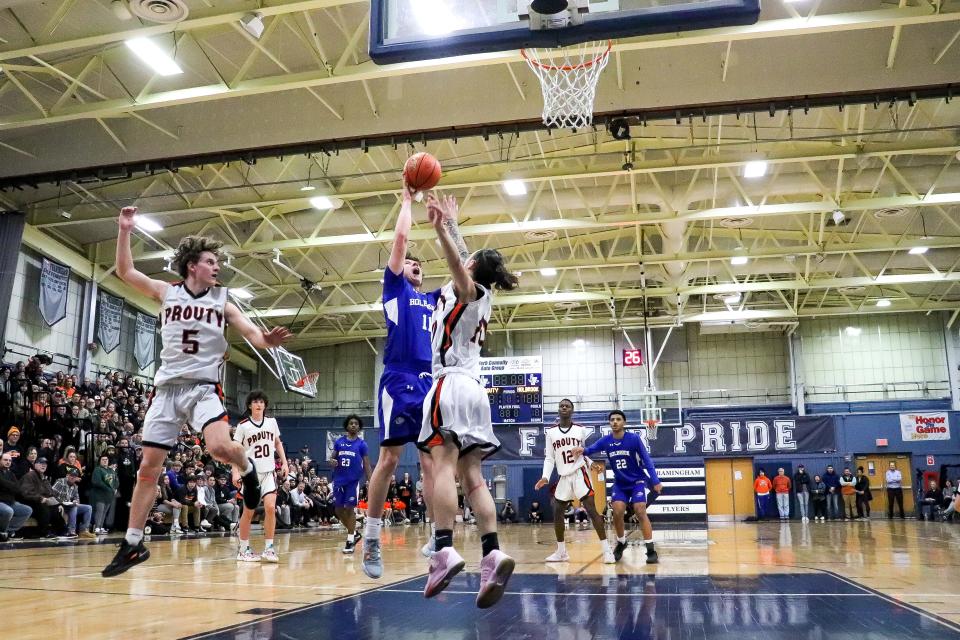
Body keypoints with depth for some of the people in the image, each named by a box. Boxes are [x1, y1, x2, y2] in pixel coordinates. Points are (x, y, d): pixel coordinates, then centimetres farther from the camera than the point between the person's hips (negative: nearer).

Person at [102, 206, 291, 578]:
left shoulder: (222, 302, 5)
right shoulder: (166, 293, 7)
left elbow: (253, 335, -2)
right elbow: (124, 272, 5)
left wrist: (267, 340, -24)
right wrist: (125, 231, -4)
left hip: (204, 388, -2)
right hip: (167, 389, 2)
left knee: (220, 447, -30)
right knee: (148, 468, 3)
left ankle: (247, 470, 5)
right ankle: (132, 544, 15)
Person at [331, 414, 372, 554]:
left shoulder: (361, 444, 0)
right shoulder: (339, 441, 8)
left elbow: (366, 465, 1)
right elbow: (332, 457, 12)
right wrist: (332, 461, -13)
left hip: (353, 481, -4)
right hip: (339, 480, 4)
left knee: (349, 509, -6)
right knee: (338, 510, 6)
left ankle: (350, 540, 3)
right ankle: (354, 533, 25)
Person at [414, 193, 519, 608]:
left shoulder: (469, 290, 1)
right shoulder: (483, 297, 22)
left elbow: (457, 264, -23)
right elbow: (462, 260, 37)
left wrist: (441, 230, -33)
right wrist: (450, 224, 44)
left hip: (452, 383, -8)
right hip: (473, 387, 8)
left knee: (442, 465, -18)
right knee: (471, 476, 0)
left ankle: (444, 550, -29)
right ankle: (492, 553, -12)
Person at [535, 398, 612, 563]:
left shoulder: (580, 430, 2)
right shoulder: (550, 432, 3)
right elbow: (549, 458, 3)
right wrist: (545, 477, -9)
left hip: (580, 474, -3)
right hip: (563, 477, 3)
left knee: (592, 510, -12)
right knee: (557, 513, 7)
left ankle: (607, 550, -11)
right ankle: (561, 552, 21)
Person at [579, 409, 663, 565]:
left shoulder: (634, 438, -17)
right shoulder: (605, 441, -8)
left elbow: (646, 460, -14)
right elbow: (590, 449, -13)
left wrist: (655, 481, -19)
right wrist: (582, 450, -38)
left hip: (637, 481, -3)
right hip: (620, 483, 3)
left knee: (640, 512, -16)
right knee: (617, 513, -6)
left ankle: (651, 550, -13)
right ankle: (621, 543, 20)